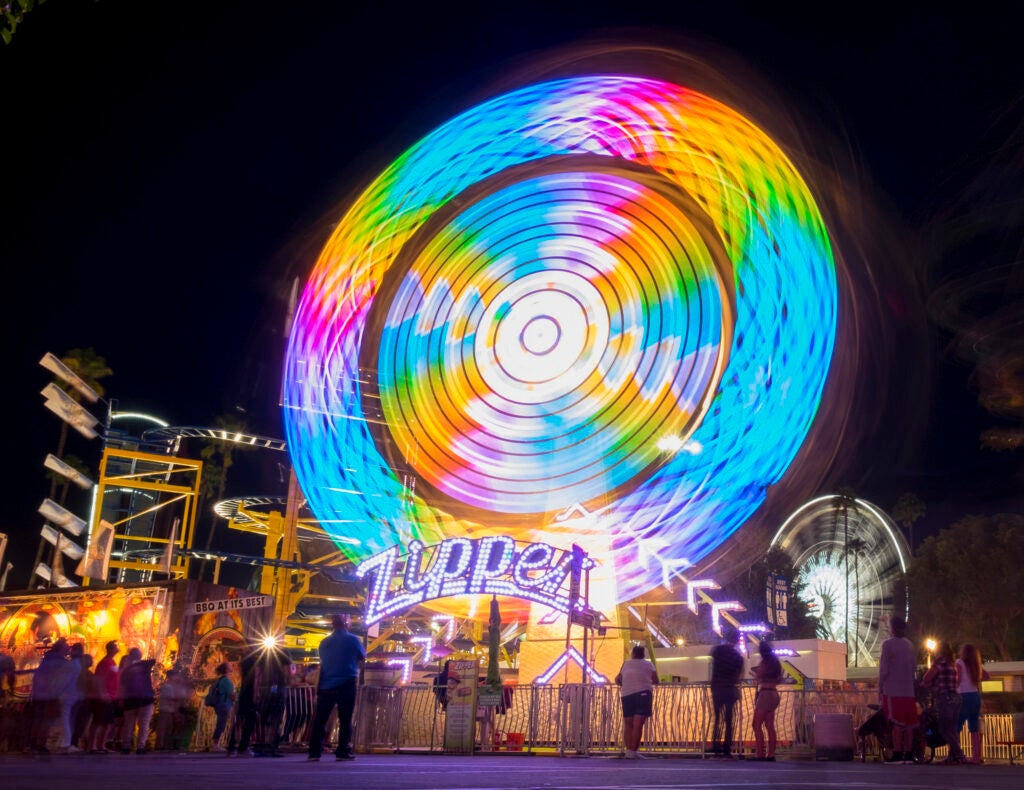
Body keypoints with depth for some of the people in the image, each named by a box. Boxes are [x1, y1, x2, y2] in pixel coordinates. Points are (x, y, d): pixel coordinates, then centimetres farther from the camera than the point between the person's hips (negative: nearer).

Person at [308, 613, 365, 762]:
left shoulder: (325, 642, 8)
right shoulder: (352, 639, -3)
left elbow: (323, 663, 15)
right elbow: (362, 657, 10)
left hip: (326, 686, 3)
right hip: (347, 685, -3)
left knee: (320, 720, 6)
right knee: (345, 720, 1)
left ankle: (314, 751, 3)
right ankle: (343, 751, -1)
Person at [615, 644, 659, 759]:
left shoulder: (626, 664, 15)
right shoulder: (648, 664, 10)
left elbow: (618, 679, 15)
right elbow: (655, 681, 8)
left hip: (626, 695, 3)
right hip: (643, 693, -3)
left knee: (628, 725, 10)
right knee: (638, 725, -7)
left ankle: (628, 750, 5)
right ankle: (633, 751, -14)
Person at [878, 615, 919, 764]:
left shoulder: (888, 644, -8)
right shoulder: (910, 644, 13)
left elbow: (884, 669, -10)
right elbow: (914, 668, 16)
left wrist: (880, 688, -4)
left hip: (893, 690, -6)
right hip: (908, 690, 6)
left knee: (897, 723, -7)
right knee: (908, 722, 6)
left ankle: (897, 754, -9)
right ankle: (908, 754, 6)